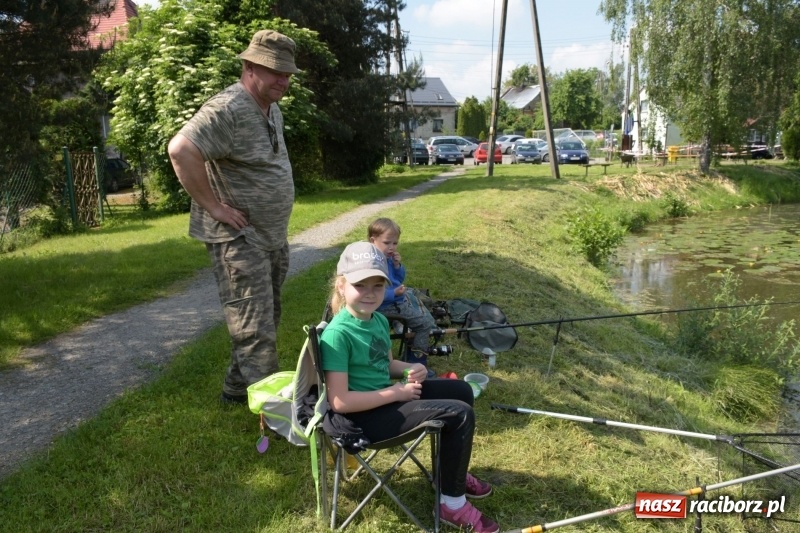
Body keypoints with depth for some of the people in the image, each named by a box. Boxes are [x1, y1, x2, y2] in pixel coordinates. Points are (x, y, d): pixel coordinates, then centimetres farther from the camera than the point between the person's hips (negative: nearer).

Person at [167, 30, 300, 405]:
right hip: (240, 238, -10)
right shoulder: (228, 108, -18)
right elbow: (180, 150, -30)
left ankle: (238, 388, 34)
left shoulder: (273, 111, 13)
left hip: (273, 237, 10)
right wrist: (214, 207, -24)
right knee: (257, 332, -6)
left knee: (266, 322, 18)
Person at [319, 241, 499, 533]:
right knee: (460, 414, -13)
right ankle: (453, 504, 2)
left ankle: (452, 470, 30)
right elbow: (340, 402, -28)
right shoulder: (337, 333, -26)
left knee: (461, 390, 15)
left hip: (385, 398, 9)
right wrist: (396, 393, -21)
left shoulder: (379, 320, 2)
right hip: (367, 416, -9)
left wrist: (411, 369, -3)